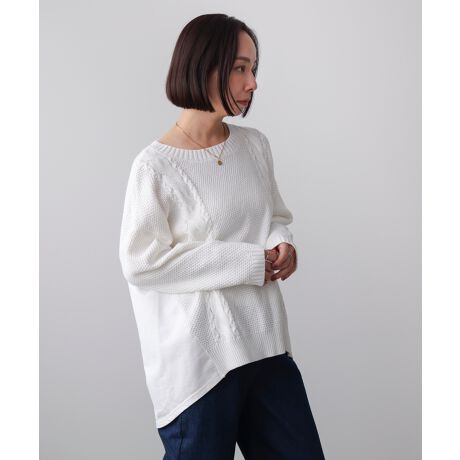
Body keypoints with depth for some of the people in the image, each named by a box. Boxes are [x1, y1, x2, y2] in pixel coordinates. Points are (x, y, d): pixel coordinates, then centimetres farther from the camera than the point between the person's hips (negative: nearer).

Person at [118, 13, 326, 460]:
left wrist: (282, 245, -7)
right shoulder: (156, 165, -12)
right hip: (198, 357, -6)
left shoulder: (255, 144, 6)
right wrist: (250, 263, -15)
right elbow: (141, 263, -14)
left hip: (266, 344, 6)